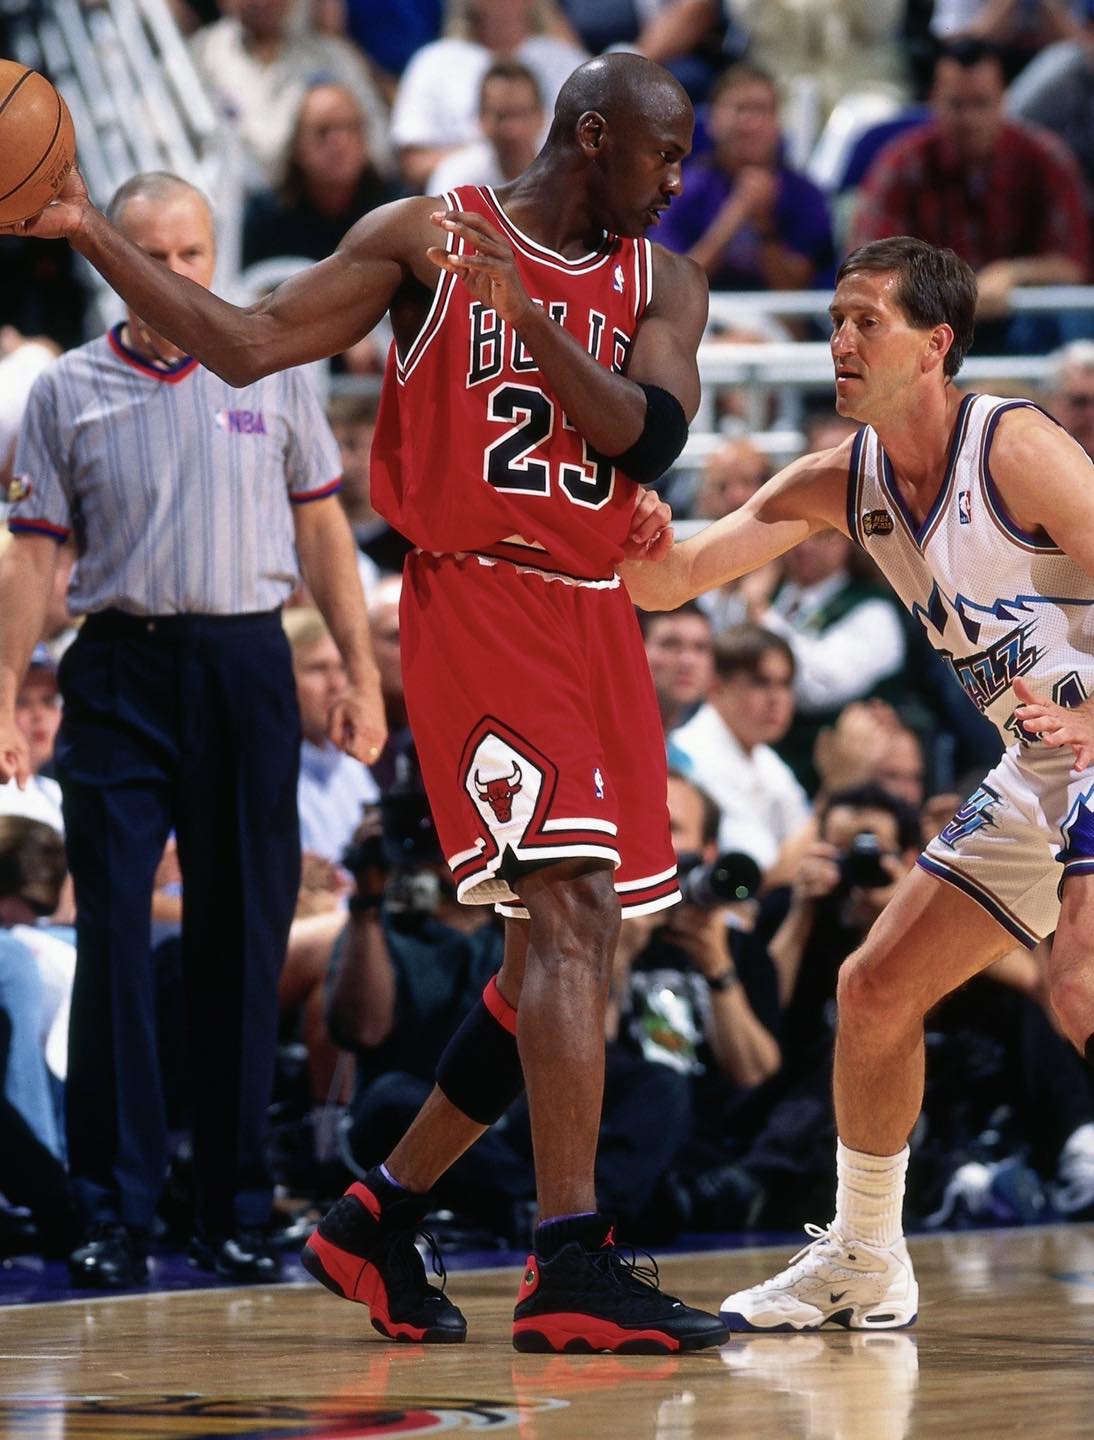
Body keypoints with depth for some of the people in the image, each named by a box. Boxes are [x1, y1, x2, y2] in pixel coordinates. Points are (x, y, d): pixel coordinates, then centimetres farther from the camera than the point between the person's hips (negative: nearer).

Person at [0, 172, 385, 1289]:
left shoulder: (272, 377, 8)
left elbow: (322, 532, 12)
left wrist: (361, 677, 6)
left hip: (248, 666, 1)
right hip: (122, 669, -1)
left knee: (242, 944, 3)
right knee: (113, 940, -6)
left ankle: (235, 1211, 11)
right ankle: (114, 1212, -2)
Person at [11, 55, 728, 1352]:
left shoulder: (661, 285, 11)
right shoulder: (427, 239, 0)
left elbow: (649, 432, -7)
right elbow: (245, 347, -1)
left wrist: (524, 316, -19)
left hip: (592, 615, 6)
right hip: (474, 603, -6)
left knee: (567, 950, 9)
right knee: (570, 913, -19)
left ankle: (378, 1220, 23)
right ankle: (569, 1267, -22)